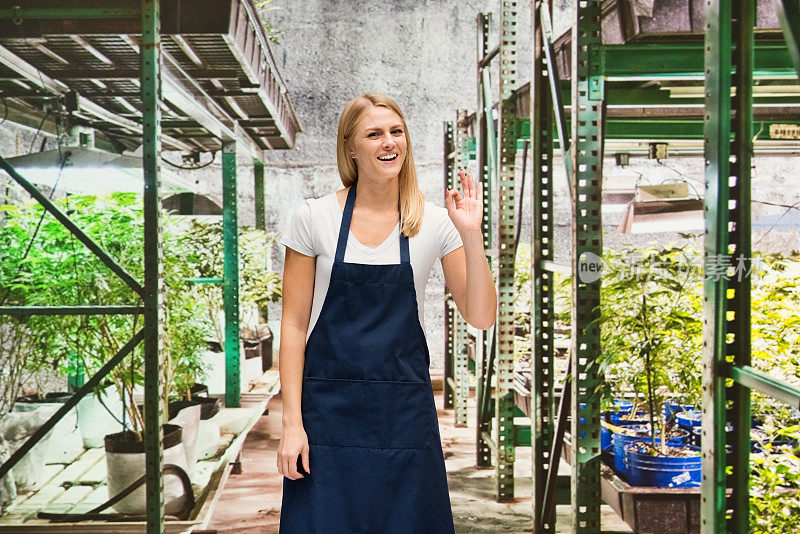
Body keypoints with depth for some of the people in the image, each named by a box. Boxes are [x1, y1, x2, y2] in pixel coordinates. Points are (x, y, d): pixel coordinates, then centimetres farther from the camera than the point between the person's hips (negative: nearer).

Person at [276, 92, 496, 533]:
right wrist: (292, 422, -5)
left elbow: (480, 317, -2)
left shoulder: (434, 223, 1)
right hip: (328, 405, -1)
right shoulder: (314, 218, -2)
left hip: (405, 409, 1)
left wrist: (471, 235, -15)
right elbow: (294, 323, -1)